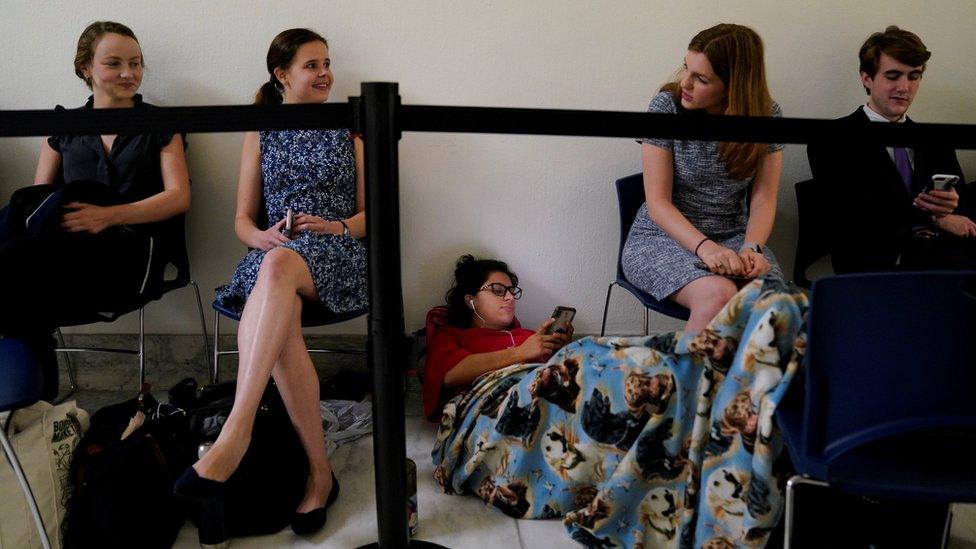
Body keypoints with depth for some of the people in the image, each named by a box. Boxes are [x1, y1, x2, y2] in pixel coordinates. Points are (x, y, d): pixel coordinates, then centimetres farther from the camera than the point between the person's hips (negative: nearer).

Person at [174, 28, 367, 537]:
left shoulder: (349, 130, 18)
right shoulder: (260, 134, 19)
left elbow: (370, 212, 13)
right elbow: (243, 219, 15)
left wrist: (336, 226, -8)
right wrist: (262, 235, -8)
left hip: (337, 257, -1)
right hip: (273, 255, 1)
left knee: (278, 266, -39)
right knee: (280, 317, -37)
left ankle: (235, 434, -49)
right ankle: (319, 471, -33)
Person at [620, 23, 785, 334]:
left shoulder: (767, 115, -1)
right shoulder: (666, 107, -10)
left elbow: (763, 199, -1)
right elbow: (658, 203, -12)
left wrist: (751, 247, -21)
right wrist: (705, 247, -26)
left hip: (733, 236, 3)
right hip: (663, 236, -3)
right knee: (718, 294, -33)